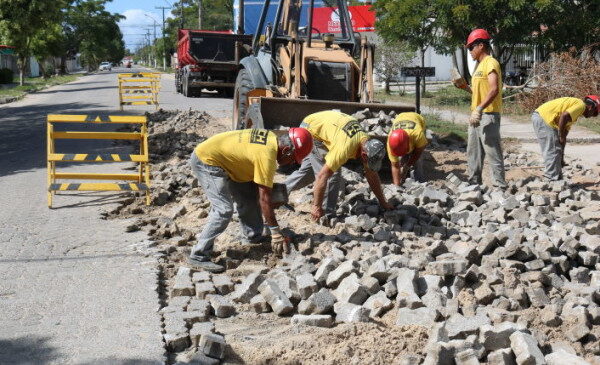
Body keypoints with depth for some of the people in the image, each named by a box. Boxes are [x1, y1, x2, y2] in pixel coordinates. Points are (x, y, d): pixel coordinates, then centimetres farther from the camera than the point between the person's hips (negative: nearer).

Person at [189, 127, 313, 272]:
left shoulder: (271, 136, -1)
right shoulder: (266, 154, -27)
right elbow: (264, 197, -24)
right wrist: (275, 232, -19)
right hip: (205, 161, -10)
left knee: (249, 195, 12)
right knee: (224, 210, -18)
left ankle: (254, 237, 24)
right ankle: (199, 256, -15)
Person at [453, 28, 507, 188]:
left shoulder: (491, 63, -11)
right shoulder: (480, 65, 19)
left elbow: (494, 89, -24)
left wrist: (479, 109, -33)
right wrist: (465, 87, 11)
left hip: (488, 115, -10)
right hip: (477, 115, 10)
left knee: (493, 151, -9)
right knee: (473, 152, 15)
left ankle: (499, 186, -7)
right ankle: (473, 183, 23)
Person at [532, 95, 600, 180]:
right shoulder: (581, 105, -6)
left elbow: (566, 130, 24)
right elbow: (564, 116, -23)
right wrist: (561, 137, -13)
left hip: (539, 117, 10)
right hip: (543, 118, -10)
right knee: (552, 151, -6)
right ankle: (553, 179, -3)